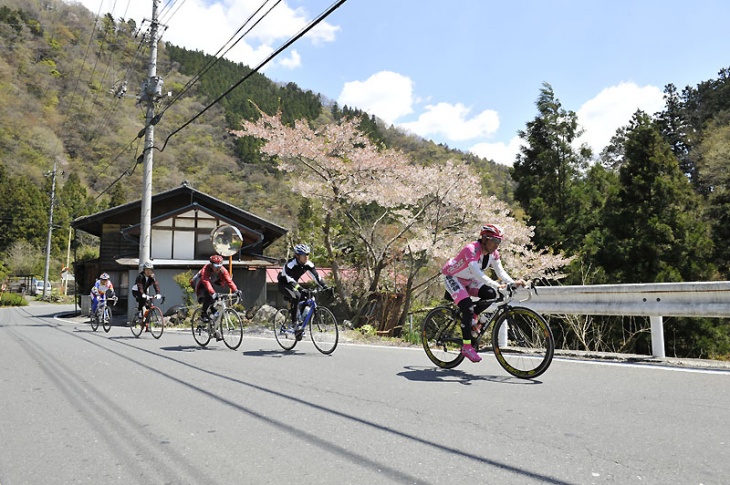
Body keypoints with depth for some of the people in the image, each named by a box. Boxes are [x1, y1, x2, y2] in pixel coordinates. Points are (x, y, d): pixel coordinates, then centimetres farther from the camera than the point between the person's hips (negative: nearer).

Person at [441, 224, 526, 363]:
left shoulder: (493, 253, -8)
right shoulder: (471, 249, -31)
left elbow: (500, 271, -12)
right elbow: (476, 272, -42)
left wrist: (513, 282, -31)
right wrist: (497, 285, -52)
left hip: (468, 280, 7)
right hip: (452, 278, -7)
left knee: (490, 294, -18)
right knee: (468, 307, -24)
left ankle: (470, 317, 6)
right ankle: (466, 346, -17)